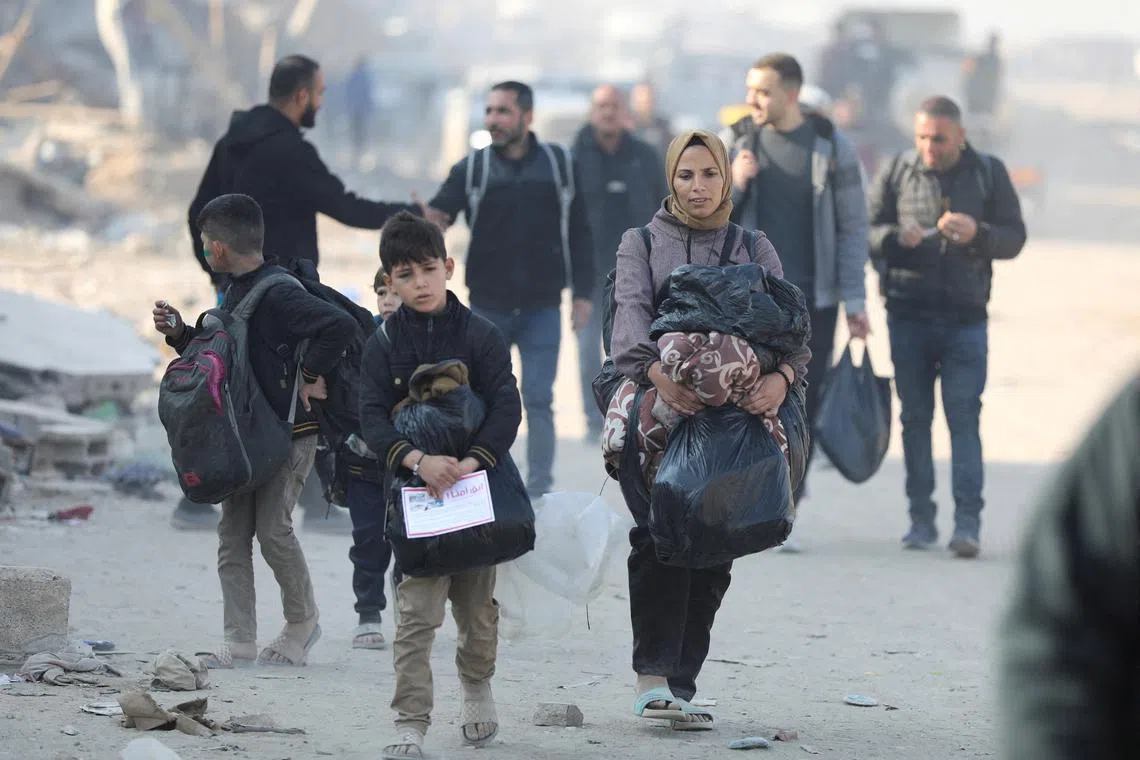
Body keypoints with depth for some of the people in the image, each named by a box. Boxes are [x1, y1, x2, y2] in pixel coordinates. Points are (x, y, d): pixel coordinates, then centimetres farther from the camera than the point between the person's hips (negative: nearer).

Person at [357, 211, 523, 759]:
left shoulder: (480, 335, -2)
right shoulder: (383, 345, 0)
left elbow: (506, 408, -10)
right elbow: (371, 419, -10)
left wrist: (472, 463, -25)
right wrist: (419, 460, -26)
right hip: (413, 492, -1)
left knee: (477, 606, 14)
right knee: (417, 613, -10)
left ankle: (477, 688, 40)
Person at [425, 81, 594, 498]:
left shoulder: (561, 166, -1)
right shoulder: (471, 169, -2)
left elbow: (579, 234, 4)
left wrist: (583, 293, 0)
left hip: (542, 308, -1)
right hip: (488, 307, 1)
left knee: (539, 401, 0)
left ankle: (539, 491, 9)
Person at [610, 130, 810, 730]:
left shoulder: (753, 250, 14)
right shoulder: (641, 243, 9)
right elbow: (631, 313, -10)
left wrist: (782, 375, -24)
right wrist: (656, 372, -31)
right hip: (652, 408, -2)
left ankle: (680, 686, 5)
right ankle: (653, 675, -20)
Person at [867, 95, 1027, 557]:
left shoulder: (988, 173, 5)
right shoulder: (897, 172, 5)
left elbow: (1014, 238, 4)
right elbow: (865, 231, 5)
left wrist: (977, 234, -17)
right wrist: (896, 238, -16)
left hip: (966, 318, -1)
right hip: (908, 315, 1)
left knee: (964, 417, -8)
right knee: (915, 418, 5)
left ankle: (968, 522, -11)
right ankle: (921, 519, 12)